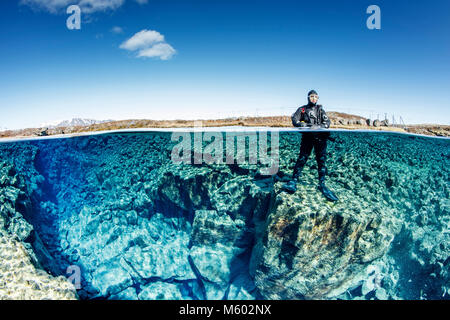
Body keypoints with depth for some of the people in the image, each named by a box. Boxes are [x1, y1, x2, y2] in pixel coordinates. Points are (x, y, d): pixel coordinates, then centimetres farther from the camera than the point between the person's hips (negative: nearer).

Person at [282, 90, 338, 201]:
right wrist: (302, 124, -15)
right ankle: (294, 182, -9)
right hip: (307, 137, -1)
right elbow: (294, 120, 5)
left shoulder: (320, 109, 16)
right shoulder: (302, 109, 15)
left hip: (320, 137, 1)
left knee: (321, 160, -1)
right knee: (302, 158, -9)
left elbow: (327, 122, 6)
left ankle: (322, 184, 8)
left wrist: (318, 126, -14)